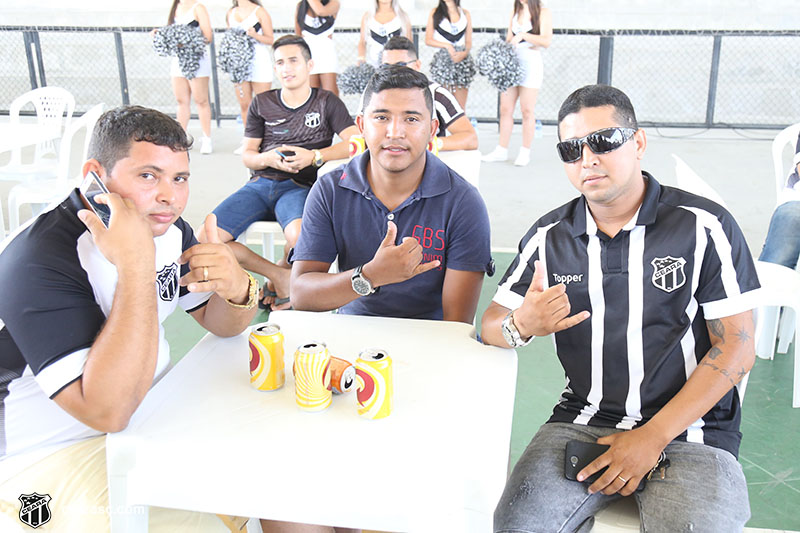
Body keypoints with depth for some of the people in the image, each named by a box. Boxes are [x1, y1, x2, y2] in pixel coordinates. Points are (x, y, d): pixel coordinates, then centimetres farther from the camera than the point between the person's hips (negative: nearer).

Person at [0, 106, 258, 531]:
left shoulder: (165, 228, -1)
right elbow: (107, 411, -33)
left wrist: (238, 289, -18)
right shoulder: (39, 260, -26)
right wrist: (136, 266, -36)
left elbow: (220, 324, 6)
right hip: (57, 454, -7)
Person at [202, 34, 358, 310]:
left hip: (299, 186, -3)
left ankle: (280, 274, -1)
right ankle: (280, 277, -8)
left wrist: (314, 156, -16)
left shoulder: (326, 102, 11)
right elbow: (247, 155, 15)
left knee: (299, 237, -39)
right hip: (260, 184, 3)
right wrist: (266, 158, -10)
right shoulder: (261, 104, 17)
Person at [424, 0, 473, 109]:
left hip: (462, 59, 2)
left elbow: (469, 42, 9)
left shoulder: (465, 14, 13)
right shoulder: (435, 12, 8)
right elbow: (428, 40, 2)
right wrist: (447, 46, -12)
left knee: (461, 106, -3)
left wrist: (464, 53, -12)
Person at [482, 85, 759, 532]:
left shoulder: (705, 226, -4)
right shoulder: (550, 236, 6)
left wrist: (652, 437, -12)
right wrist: (522, 326, -19)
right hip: (583, 421, 2)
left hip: (690, 428, -2)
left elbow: (736, 349, -5)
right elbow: (491, 326, 7)